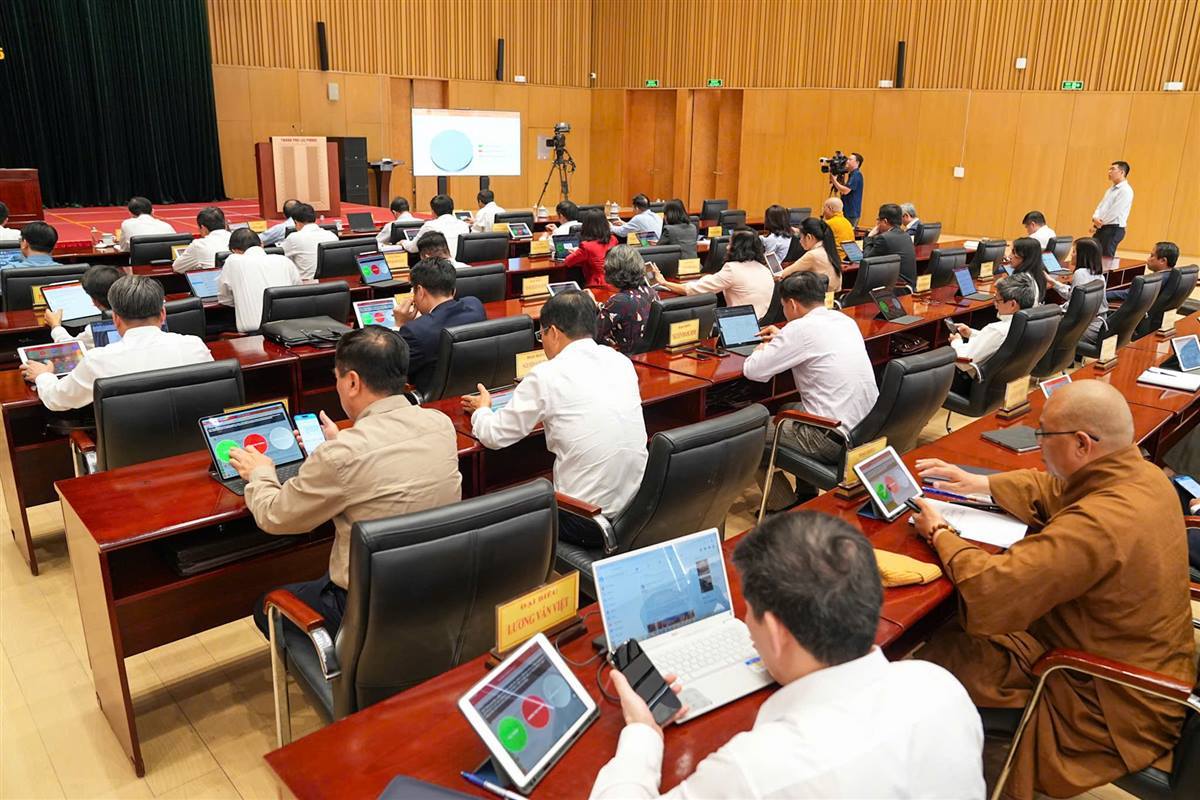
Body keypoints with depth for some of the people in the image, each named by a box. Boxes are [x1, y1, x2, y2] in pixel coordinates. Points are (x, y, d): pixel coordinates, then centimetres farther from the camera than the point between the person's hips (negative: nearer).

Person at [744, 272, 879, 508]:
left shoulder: (800, 328, -15)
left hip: (834, 440, -9)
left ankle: (784, 508, 16)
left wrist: (761, 349, 10)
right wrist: (782, 339, 28)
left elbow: (752, 371, -11)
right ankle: (808, 496, 34)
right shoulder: (845, 320, 9)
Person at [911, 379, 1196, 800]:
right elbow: (1054, 489, 13)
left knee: (935, 658, -1)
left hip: (1111, 706, -9)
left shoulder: (1096, 527, -36)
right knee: (955, 629, 12)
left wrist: (939, 533, -17)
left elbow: (990, 588, -34)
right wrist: (979, 484, 8)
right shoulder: (1142, 474, -6)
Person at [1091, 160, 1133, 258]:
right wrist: (1095, 218, -8)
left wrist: (1098, 224, -9)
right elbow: (1101, 206, 13)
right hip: (1101, 228, 9)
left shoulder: (1125, 190, -11)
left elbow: (1114, 212, -17)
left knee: (1106, 259, -9)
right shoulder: (1111, 189, 19)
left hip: (1113, 229, -9)